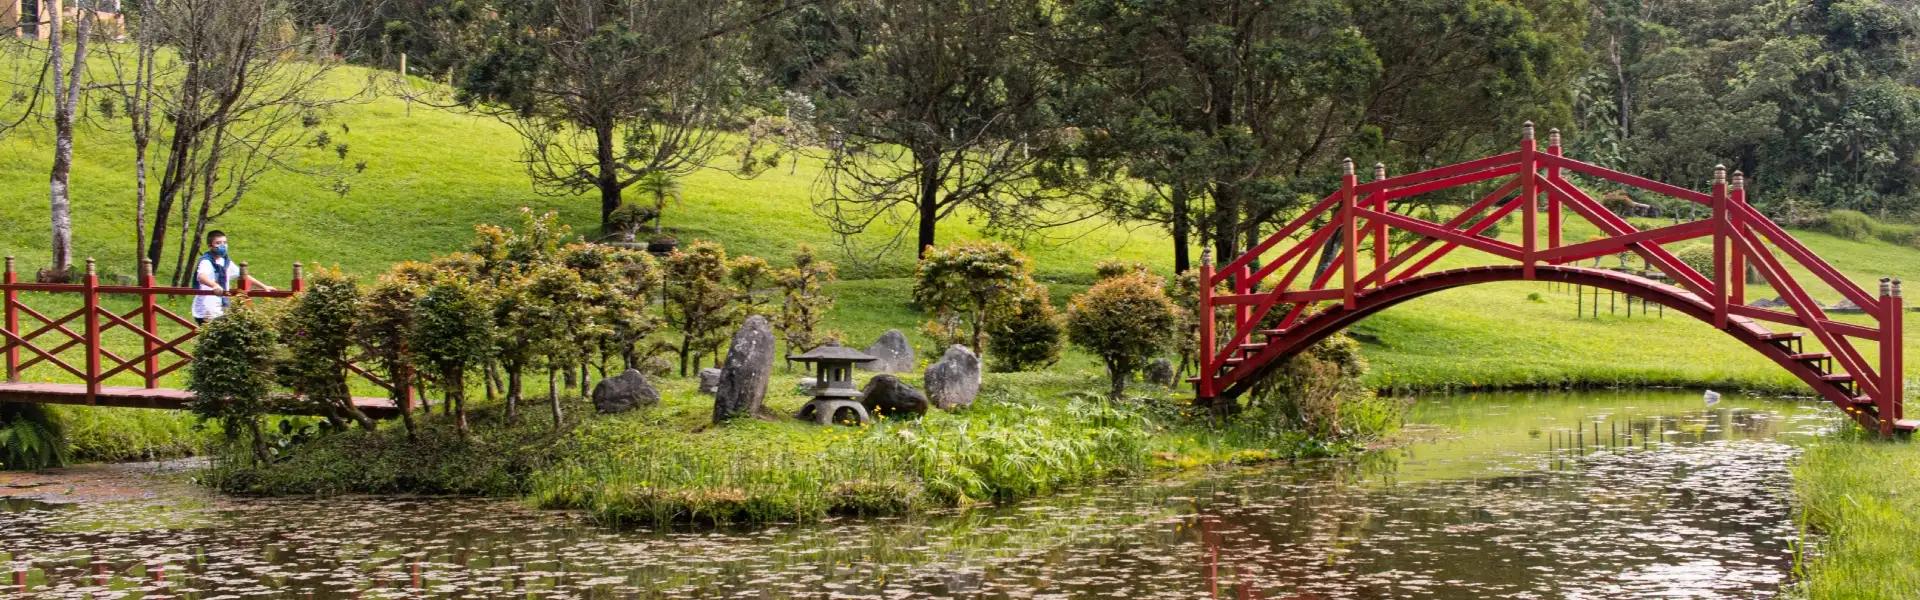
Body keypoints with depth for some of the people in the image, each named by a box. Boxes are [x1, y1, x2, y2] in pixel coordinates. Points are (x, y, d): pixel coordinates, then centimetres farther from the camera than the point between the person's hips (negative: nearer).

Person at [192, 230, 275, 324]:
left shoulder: (226, 262, 10)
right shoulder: (206, 262, -15)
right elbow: (201, 276, -36)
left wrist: (264, 287, 14)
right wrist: (214, 285, -57)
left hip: (220, 312, 8)